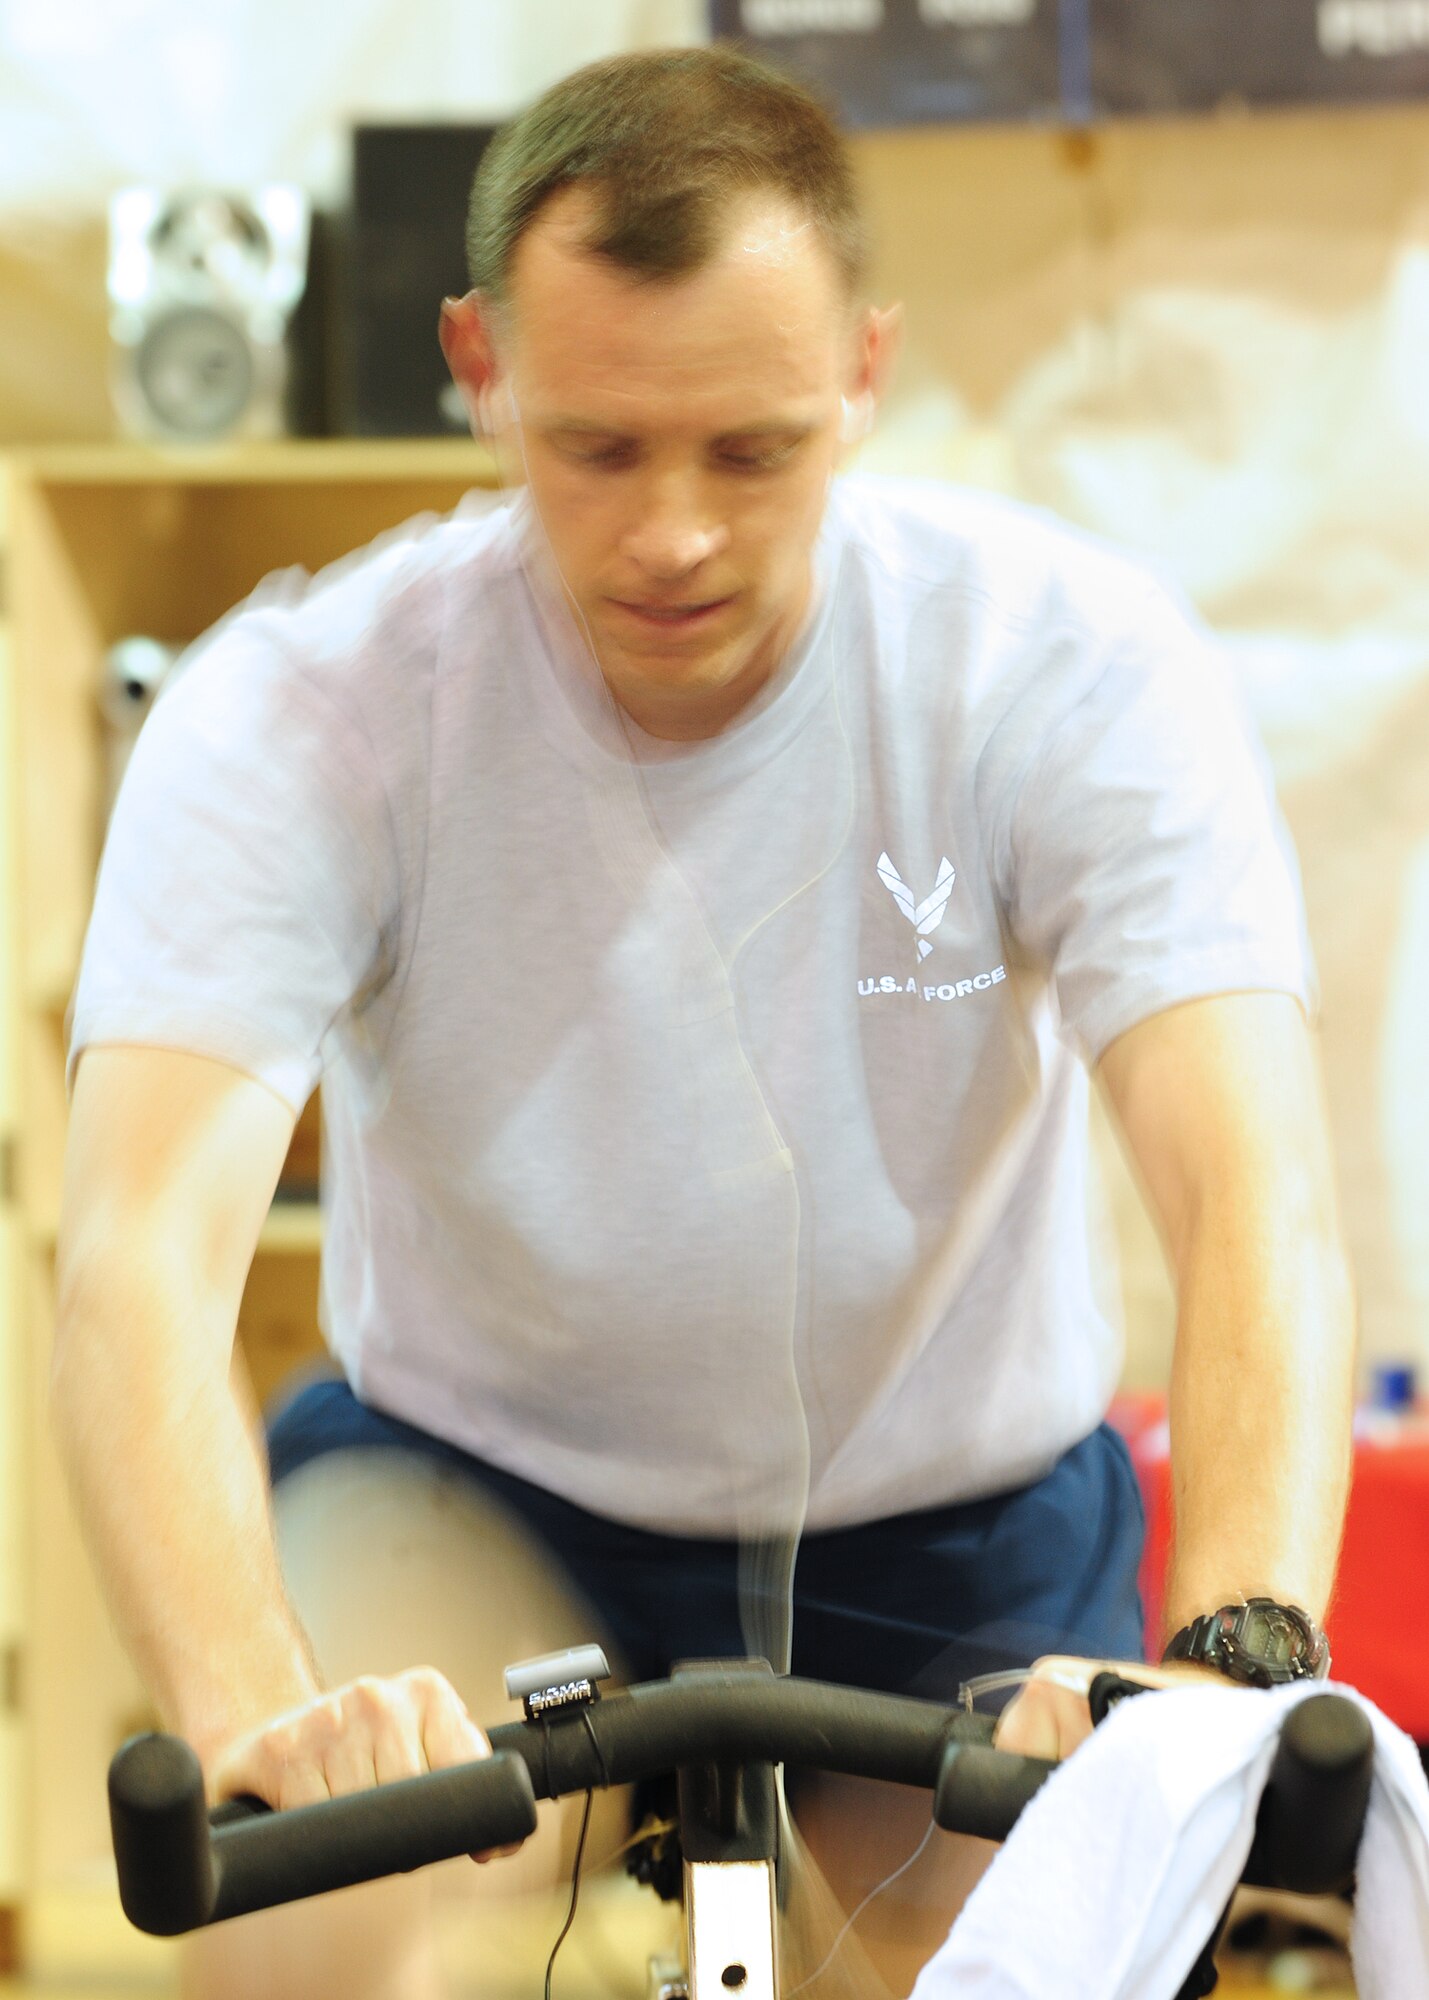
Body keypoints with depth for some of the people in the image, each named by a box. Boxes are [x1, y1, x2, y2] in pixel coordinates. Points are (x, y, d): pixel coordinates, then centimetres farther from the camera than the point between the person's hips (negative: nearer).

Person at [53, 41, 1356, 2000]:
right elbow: (143, 1252, -34)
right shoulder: (298, 715, -22)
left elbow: (1259, 1197, -31)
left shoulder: (1075, 664, -20)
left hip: (964, 1544, 2)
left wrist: (1236, 1657, -50)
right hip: (478, 1489, -2)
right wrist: (254, 1708, -54)